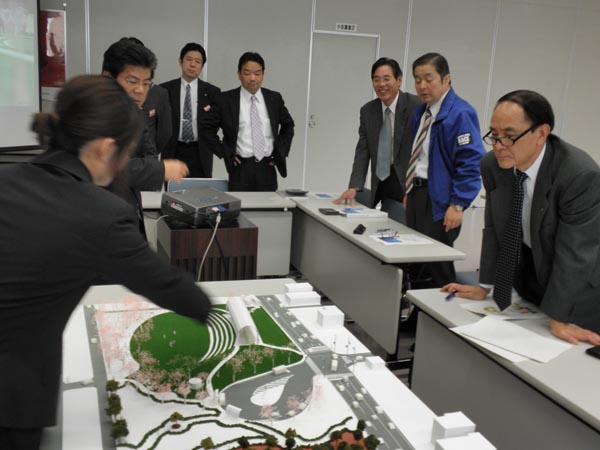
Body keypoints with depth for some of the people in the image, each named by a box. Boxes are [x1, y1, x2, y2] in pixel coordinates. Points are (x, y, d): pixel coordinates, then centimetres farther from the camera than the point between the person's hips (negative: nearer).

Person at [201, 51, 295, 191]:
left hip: (267, 168, 2)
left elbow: (288, 125, 19)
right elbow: (207, 128, 2)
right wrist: (225, 153, -2)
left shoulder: (274, 98, 6)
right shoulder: (226, 100, -2)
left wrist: (282, 151, 9)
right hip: (241, 169, -2)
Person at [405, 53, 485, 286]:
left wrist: (458, 205, -22)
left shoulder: (460, 114, -15)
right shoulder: (421, 111, 13)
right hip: (416, 194, 8)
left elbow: (470, 162, -19)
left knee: (436, 266, 1)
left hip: (439, 201, -8)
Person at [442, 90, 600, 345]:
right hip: (525, 275, 5)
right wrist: (485, 286, -2)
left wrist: (558, 319, -24)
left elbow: (575, 252, -27)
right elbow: (494, 229, -3)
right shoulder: (493, 165, -13)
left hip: (577, 291, -4)